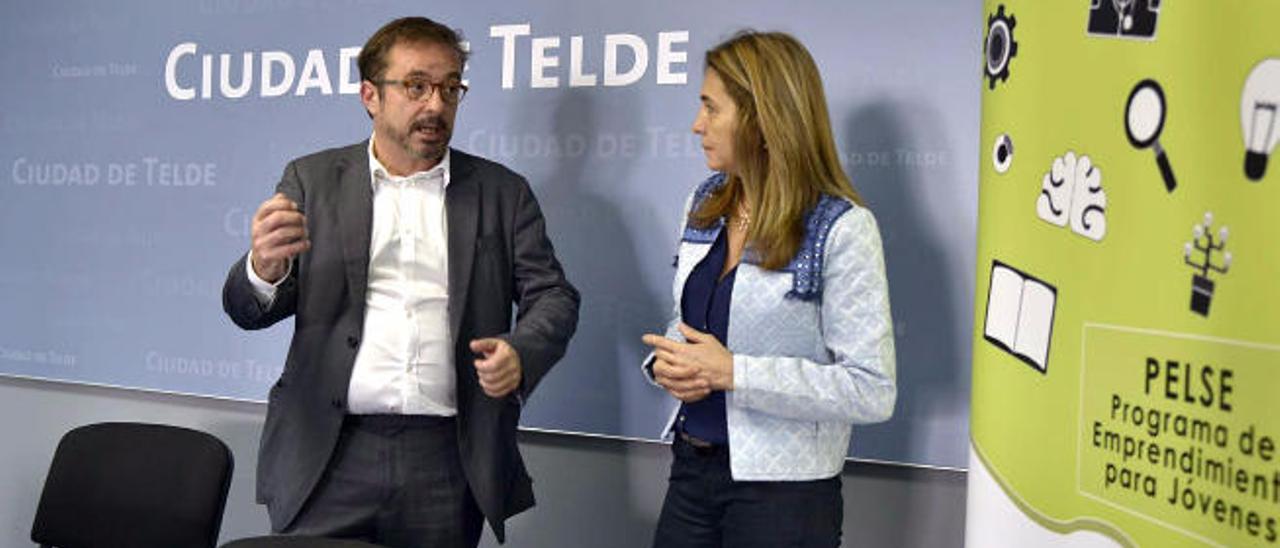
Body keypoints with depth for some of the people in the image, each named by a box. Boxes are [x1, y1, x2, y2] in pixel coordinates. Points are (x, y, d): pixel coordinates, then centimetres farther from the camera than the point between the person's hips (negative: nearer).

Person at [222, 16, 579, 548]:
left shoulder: (503, 191, 9)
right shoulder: (312, 180, 8)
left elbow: (553, 296, 6)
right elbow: (247, 310, 5)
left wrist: (520, 352, -17)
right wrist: (264, 267, -20)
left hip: (448, 462, 1)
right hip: (327, 457, 0)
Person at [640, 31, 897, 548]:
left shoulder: (841, 228, -16)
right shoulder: (705, 203, 5)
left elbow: (872, 391, -18)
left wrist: (732, 372, -21)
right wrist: (668, 360, -5)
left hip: (783, 490, -5)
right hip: (692, 467, 6)